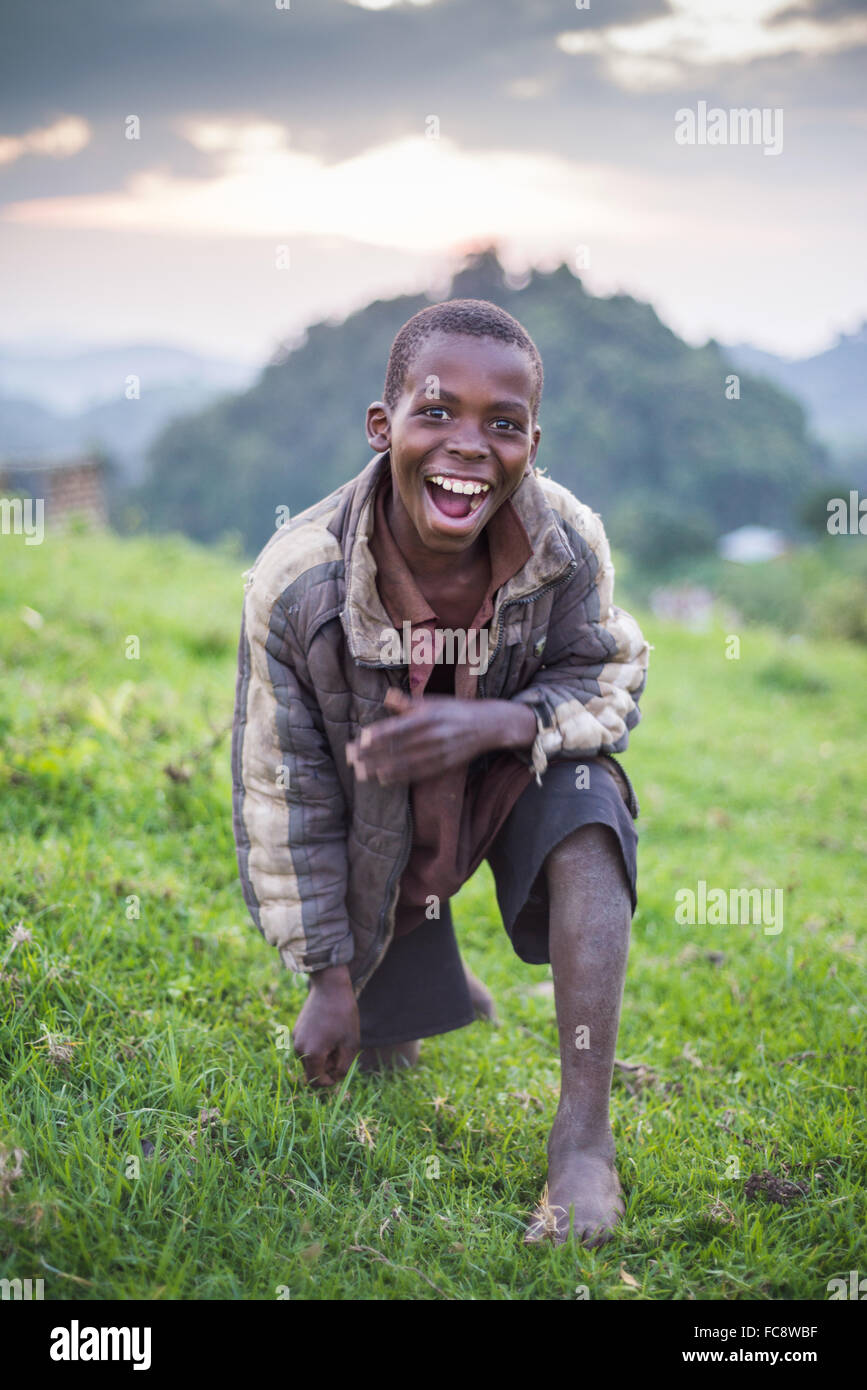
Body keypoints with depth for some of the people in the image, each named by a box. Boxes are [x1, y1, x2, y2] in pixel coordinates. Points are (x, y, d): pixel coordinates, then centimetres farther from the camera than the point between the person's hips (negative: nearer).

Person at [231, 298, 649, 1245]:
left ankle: (584, 1136, -28)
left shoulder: (567, 542, -27)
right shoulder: (297, 581, -30)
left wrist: (496, 723, -36)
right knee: (382, 1072, 4)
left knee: (587, 800, -33)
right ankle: (438, 999, 44)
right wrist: (327, 980, -12)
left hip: (509, 776, 1)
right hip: (381, 822, 0)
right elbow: (285, 794, -19)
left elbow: (609, 678, -12)